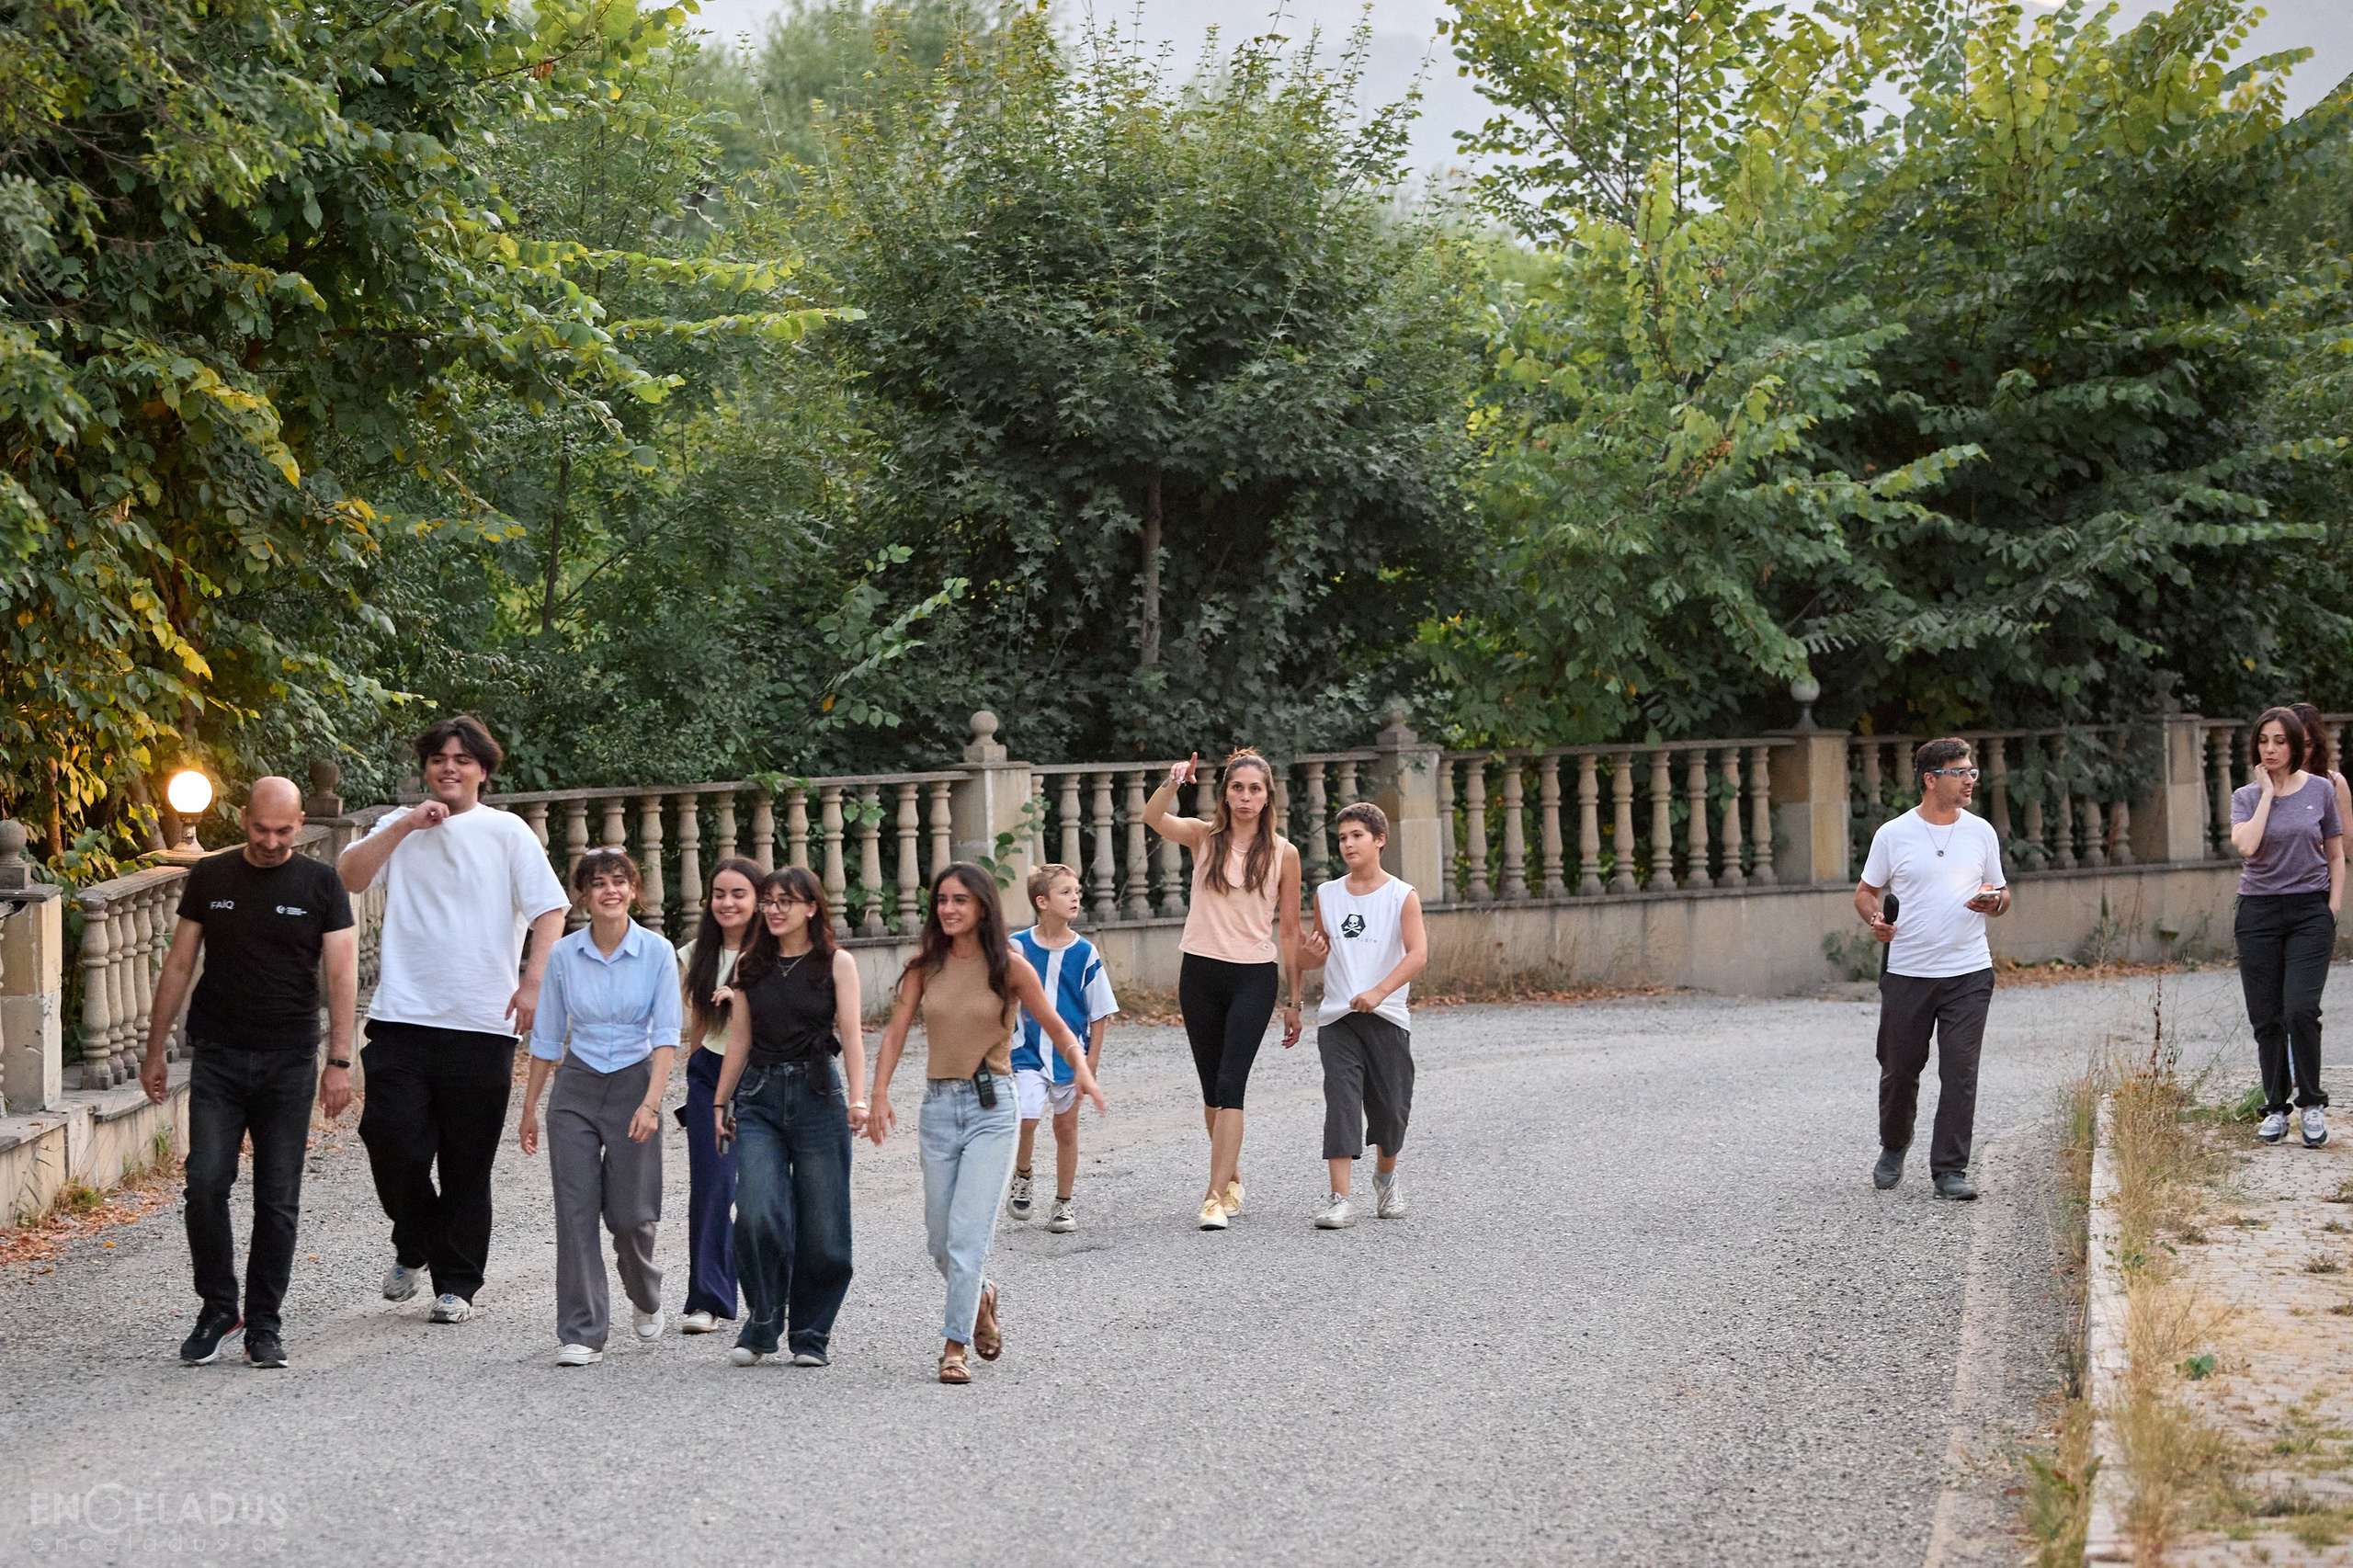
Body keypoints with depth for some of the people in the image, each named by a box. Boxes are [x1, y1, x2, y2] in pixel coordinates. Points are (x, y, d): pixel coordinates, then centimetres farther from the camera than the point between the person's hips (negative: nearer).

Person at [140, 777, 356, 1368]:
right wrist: (155, 1050, 10)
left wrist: (339, 1061, -8)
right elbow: (179, 966, 11)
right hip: (218, 1059, 1)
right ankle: (216, 1308, 6)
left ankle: (264, 1325, 10)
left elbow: (341, 974, 0)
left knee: (278, 1199, 1)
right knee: (205, 1184, -10)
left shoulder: (321, 884, 2)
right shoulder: (209, 877, 7)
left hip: (289, 1064, -1)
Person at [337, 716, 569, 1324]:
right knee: (392, 1143, -8)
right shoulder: (400, 828, 13)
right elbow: (348, 877, -1)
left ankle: (456, 1283, 14)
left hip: (481, 1023, -1)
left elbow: (549, 909, 0)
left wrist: (533, 983, -12)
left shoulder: (506, 832, 6)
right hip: (402, 1017, 1)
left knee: (467, 1164, 3)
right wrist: (406, 825, -8)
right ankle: (413, 1247, 19)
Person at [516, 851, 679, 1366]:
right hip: (576, 1088, 1)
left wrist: (651, 1102, -18)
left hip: (634, 1085, -1)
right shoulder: (564, 955, 1)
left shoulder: (657, 952, -5)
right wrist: (529, 1109, 11)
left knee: (630, 1214, 1)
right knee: (576, 1213, -5)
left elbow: (665, 1033, -7)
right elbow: (547, 1037, 8)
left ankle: (646, 1298, 33)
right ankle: (580, 1334, 0)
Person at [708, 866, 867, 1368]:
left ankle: (810, 1334, 13)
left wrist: (857, 1097, -16)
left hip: (817, 1095, -2)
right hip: (759, 1096, 2)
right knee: (757, 1215, -15)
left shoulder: (837, 963, 4)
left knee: (819, 1225, -1)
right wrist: (720, 1102, 12)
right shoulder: (750, 964, 12)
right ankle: (761, 1325, -1)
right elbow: (739, 1039, 14)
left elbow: (850, 1034, -4)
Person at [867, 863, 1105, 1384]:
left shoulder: (1009, 966, -3)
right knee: (940, 1239, 10)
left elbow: (1057, 1028, 2)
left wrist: (1081, 1067, -17)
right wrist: (879, 1095, -10)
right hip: (938, 1106, 4)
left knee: (968, 1231, -13)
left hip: (990, 1106, -3)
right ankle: (979, 1299, 39)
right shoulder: (925, 965, 5)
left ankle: (955, 1345, -9)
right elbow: (896, 1032, 2)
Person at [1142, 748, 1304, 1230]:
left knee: (1230, 1085, -13)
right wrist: (1173, 782, -38)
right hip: (1200, 972, 2)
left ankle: (1215, 1196, -15)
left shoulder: (1283, 853, 1)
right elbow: (1153, 818, -17)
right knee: (1212, 1088, 11)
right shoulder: (1203, 836, 3)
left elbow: (1289, 930, 5)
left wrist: (1294, 1000, 5)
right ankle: (1231, 1178, 29)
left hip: (1254, 976, -2)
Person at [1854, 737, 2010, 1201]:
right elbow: (1866, 892, 9)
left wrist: (1994, 901, -8)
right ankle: (1893, 1149, 33)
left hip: (1968, 974, 1)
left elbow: (2002, 894, 16)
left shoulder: (1981, 832, 7)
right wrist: (1875, 917, -13)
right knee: (1899, 1070, 8)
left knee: (1960, 1073, -7)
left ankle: (1950, 1171, -2)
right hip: (1907, 972, -1)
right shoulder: (1894, 834, 0)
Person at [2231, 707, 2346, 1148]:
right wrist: (2266, 793, -9)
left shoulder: (2321, 791, 4)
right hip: (2259, 913, 2)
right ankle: (2275, 1108, 13)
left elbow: (2336, 856, 9)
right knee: (2266, 1017, 2)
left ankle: (2311, 1104, 1)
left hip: (2310, 913, -2)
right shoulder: (2246, 796, 5)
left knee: (2300, 1010, -14)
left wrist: (2333, 910, 0)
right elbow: (2246, 846, -15)